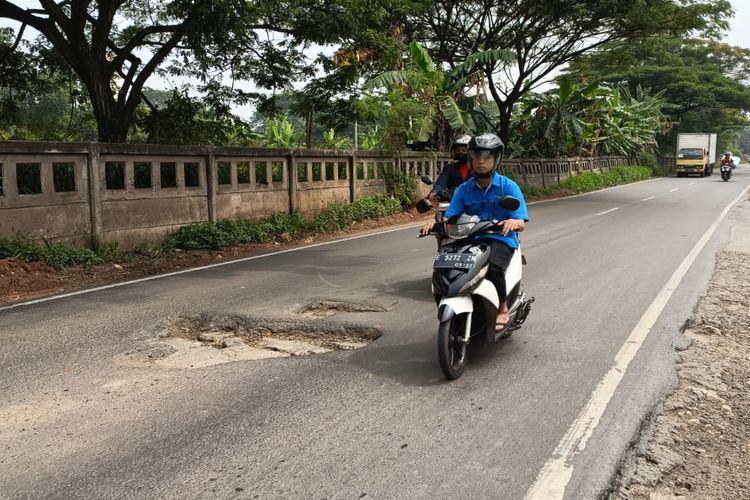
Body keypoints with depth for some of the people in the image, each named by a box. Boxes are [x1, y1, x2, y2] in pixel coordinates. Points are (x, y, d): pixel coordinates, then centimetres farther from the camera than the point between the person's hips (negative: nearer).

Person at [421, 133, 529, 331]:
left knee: (493, 265, -35)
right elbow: (450, 217, 2)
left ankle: (503, 308, -9)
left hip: (501, 239, -3)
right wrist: (435, 223, -21)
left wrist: (513, 223, -33)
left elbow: (521, 223, -8)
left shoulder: (508, 187, -1)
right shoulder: (464, 189, 9)